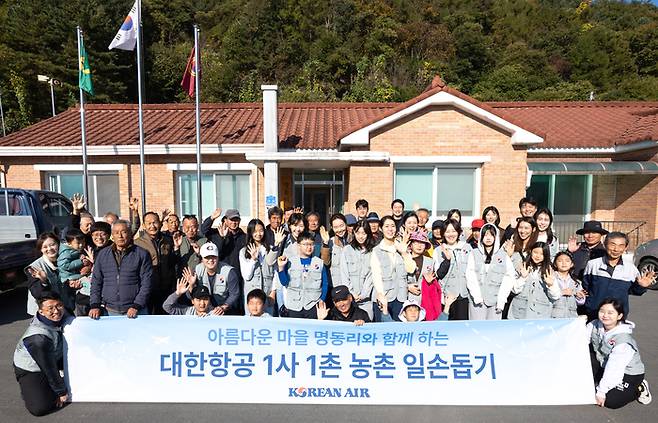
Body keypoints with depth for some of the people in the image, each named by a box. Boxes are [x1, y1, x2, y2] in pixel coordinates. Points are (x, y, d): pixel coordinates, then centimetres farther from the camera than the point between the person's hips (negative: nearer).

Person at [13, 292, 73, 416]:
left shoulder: (62, 317, -21)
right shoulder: (38, 338, -40)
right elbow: (49, 368, -28)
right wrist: (62, 392, -18)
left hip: (55, 357, 8)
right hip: (30, 370, -8)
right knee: (40, 408, -21)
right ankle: (28, 389, 12)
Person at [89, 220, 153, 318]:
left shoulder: (142, 254, 0)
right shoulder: (102, 254, 11)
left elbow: (146, 283, -5)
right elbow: (96, 281, 11)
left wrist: (136, 306, -11)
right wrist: (95, 305, 1)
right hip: (108, 311, 3)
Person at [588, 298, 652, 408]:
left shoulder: (623, 339, -29)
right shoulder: (595, 325, -12)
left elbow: (614, 369, -28)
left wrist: (601, 391, -26)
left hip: (629, 373, -5)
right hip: (604, 365, 5)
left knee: (610, 402, -18)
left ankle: (639, 389, 9)